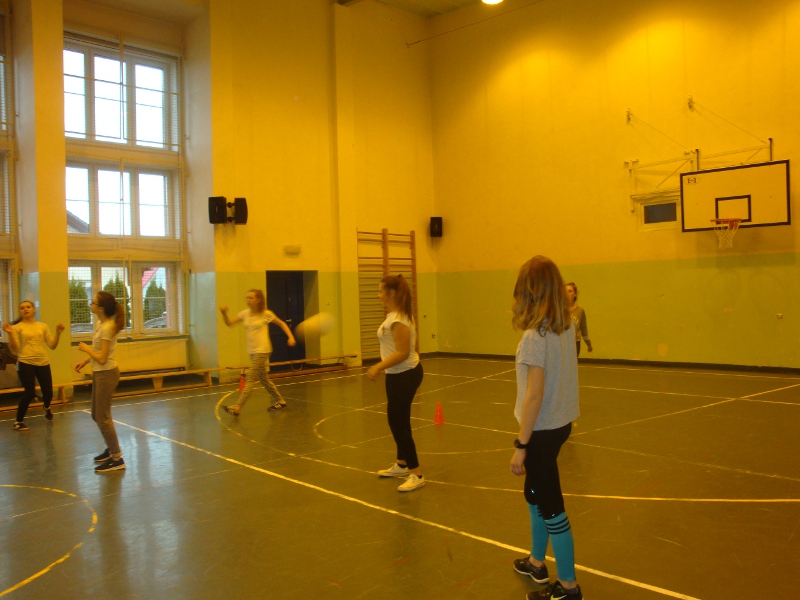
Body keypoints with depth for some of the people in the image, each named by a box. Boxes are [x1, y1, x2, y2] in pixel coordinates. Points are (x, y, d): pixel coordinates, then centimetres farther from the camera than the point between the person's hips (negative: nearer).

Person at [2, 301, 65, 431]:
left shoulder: (43, 326, 10)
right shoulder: (16, 327, 1)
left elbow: (52, 346, 8)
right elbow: (14, 349, -6)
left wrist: (58, 333, -4)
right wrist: (10, 334, -17)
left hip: (43, 363, 3)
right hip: (25, 363, -3)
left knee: (48, 392, 6)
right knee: (30, 393, -9)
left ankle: (46, 407, 44)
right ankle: (18, 421, 12)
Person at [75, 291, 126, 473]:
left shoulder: (107, 327, -23)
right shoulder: (99, 323, 5)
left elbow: (102, 358, -24)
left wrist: (86, 348, -10)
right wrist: (84, 362, 15)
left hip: (106, 374, -9)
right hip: (99, 373, 9)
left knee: (103, 417, -2)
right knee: (97, 415, 19)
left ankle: (117, 460, 6)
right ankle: (112, 448, 34)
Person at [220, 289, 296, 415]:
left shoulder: (266, 314, -6)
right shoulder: (245, 313, 7)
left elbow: (282, 324, 4)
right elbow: (229, 323, 5)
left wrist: (291, 337, -8)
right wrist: (224, 313, -14)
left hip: (262, 351, -7)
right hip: (252, 351, 7)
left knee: (250, 379, -11)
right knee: (263, 379, 15)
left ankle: (237, 407, -14)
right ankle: (279, 401, 30)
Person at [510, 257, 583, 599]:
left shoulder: (534, 336, -22)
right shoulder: (566, 327, 0)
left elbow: (534, 395, -23)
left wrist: (521, 445, -17)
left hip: (543, 429, -9)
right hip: (561, 423, 9)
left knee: (551, 508, 4)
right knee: (535, 494, 24)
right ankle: (536, 563, 41)